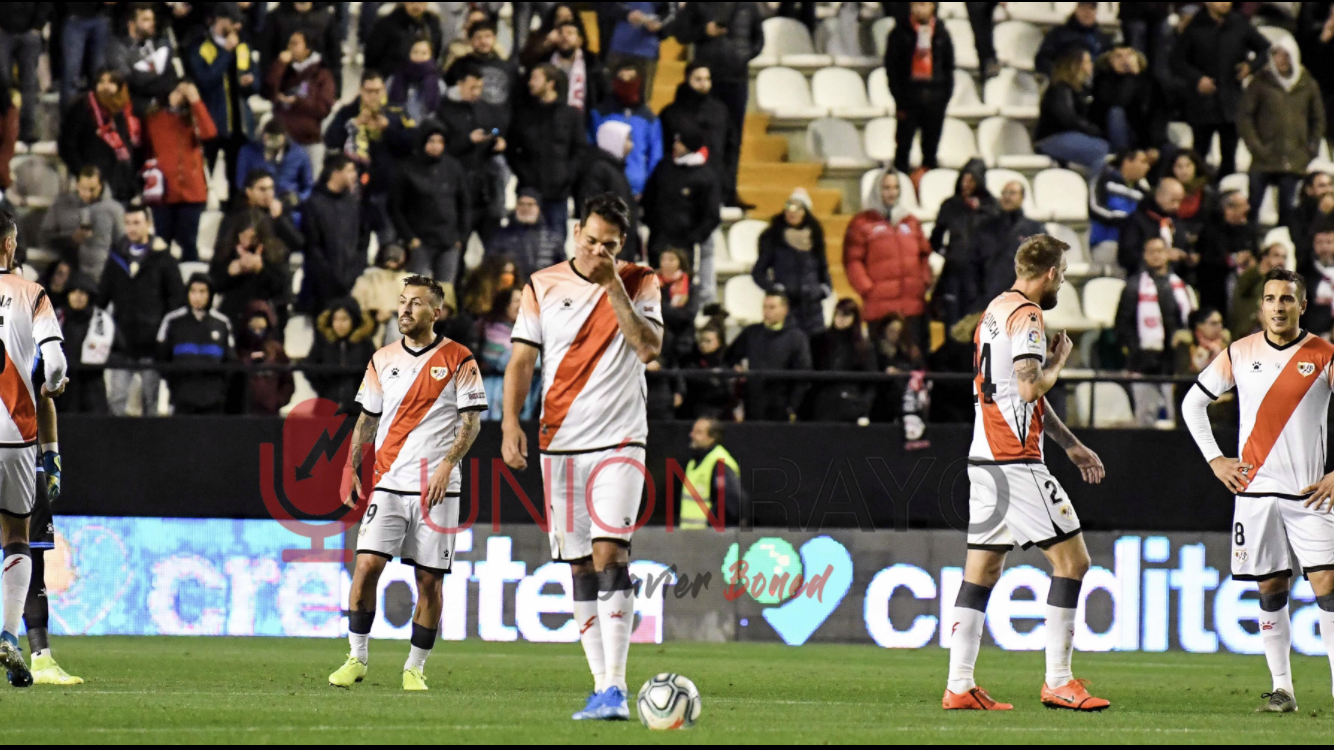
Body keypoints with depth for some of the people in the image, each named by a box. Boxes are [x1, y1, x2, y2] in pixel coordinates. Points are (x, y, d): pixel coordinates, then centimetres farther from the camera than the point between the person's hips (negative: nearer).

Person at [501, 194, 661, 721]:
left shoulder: (639, 283, 2)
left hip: (619, 440, -3)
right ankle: (602, 687, 10)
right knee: (579, 566, 4)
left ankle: (615, 688, -22)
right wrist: (511, 422, -6)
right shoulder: (543, 287, 7)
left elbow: (649, 349, -13)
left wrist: (615, 286, -15)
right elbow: (522, 360, 7)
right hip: (560, 444, 3)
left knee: (610, 550, -17)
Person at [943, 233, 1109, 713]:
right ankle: (1058, 681, -7)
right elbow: (1030, 387, -22)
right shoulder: (1026, 315, -11)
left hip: (984, 457, 9)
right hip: (1015, 459, -9)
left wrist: (1071, 445, 30)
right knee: (1072, 559, -5)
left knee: (982, 569, 8)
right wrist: (1059, 361, -2)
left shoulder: (996, 310, 19)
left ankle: (959, 686, 4)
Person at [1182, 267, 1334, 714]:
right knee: (1271, 589, 4)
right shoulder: (1239, 354, 5)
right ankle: (1281, 687, 10)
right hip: (1254, 489, 2)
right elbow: (1193, 403, 16)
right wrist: (1215, 460, 8)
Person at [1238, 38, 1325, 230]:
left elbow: (1318, 119, 14)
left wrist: (1312, 148, 4)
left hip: (1295, 162, 2)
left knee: (1287, 210, 5)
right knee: (1252, 207, -1)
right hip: (1264, 160, -2)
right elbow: (1244, 115, -1)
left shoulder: (1308, 84, 5)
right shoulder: (1261, 82, -1)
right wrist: (1255, 147, -9)